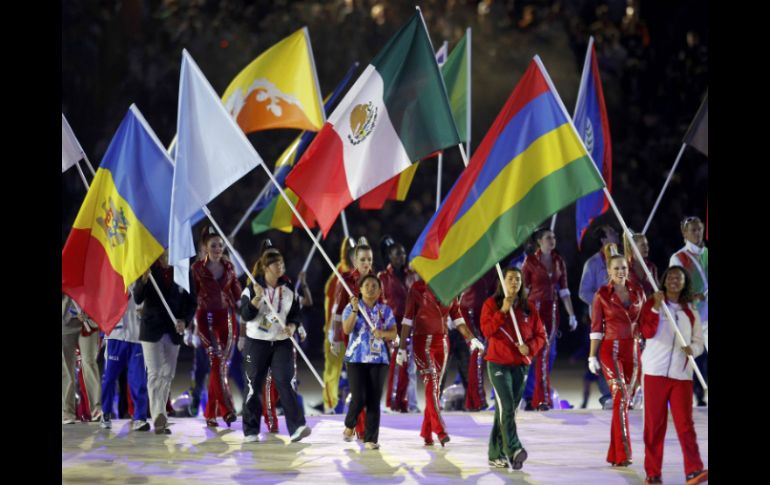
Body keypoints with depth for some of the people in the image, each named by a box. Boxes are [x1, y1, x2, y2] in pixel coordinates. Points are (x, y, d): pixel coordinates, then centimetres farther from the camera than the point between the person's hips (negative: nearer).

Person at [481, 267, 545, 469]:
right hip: (498, 363, -4)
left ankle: (496, 455, 13)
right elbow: (487, 330, -11)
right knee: (506, 407, -18)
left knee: (508, 409, 7)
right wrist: (503, 311, -18)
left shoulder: (528, 308, 9)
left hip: (520, 364, 4)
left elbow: (540, 335, 10)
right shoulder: (491, 304, 0)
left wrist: (529, 347, -10)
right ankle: (514, 450, -30)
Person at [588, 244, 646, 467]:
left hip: (633, 350, 4)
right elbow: (596, 327, 0)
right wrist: (592, 356, -2)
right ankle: (623, 453, -20)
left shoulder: (638, 292, 8)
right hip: (611, 350, -4)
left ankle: (615, 453, 17)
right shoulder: (602, 295, -1)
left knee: (623, 400, 8)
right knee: (621, 397, -18)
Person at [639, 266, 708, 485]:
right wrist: (656, 308, -21)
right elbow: (647, 332, -10)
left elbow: (699, 341, 16)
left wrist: (693, 349, -7)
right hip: (656, 371, -2)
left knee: (685, 423, -8)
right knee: (654, 424, 0)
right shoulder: (651, 304, 6)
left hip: (682, 374, 2)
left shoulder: (690, 312, 14)